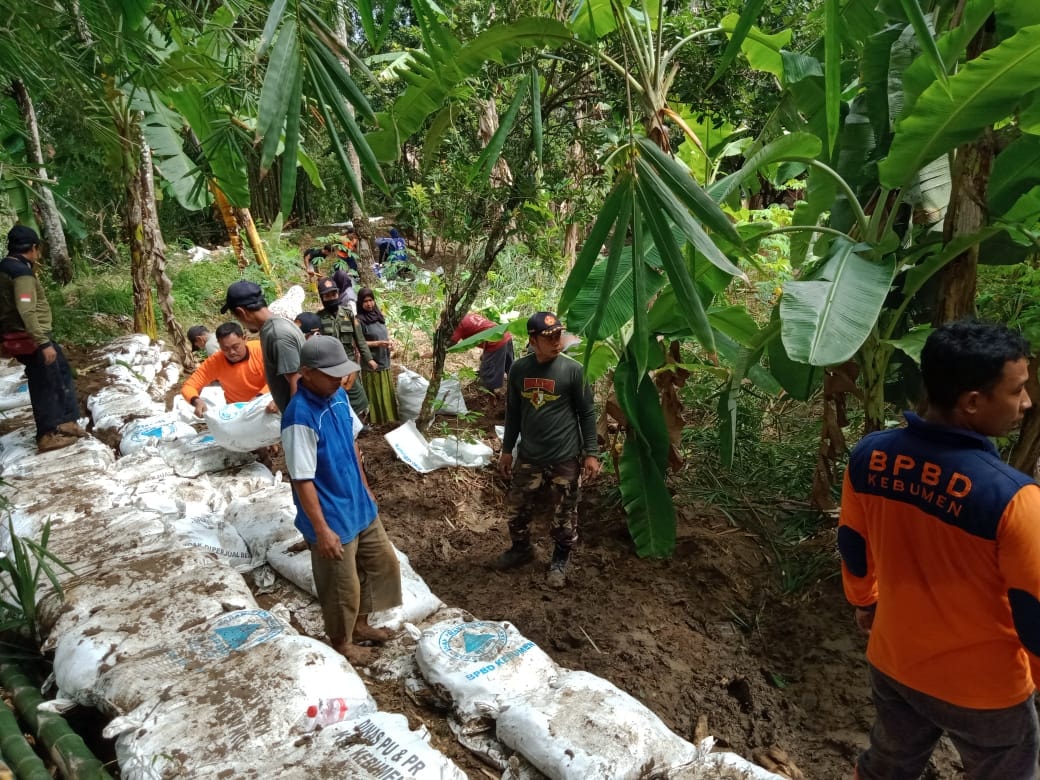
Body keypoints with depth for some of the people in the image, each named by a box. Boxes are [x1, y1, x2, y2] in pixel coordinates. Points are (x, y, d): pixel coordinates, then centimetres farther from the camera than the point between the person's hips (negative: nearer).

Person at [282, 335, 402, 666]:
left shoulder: (338, 396, -3)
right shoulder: (300, 418, -28)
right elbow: (303, 480, -25)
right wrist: (322, 530, -22)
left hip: (360, 507, 8)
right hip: (333, 519, -8)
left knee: (384, 563, 22)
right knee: (342, 588, 12)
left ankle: (360, 624, 44)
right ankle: (342, 643, 38)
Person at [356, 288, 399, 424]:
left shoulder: (378, 316, 9)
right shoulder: (360, 320, -11)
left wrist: (389, 342, 1)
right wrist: (377, 343, -20)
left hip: (384, 361, 7)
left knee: (387, 392, 13)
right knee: (374, 394, -1)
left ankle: (388, 418, 23)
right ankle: (375, 421, 7)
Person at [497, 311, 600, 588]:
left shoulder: (572, 370, -11)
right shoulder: (519, 369, -2)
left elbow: (587, 413, -4)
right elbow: (513, 412, 9)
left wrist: (591, 452, -6)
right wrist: (507, 449, 11)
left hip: (565, 459, -3)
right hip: (528, 457, 3)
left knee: (563, 518, 9)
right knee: (519, 510, 16)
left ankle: (559, 562, 31)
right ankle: (521, 549, 42)